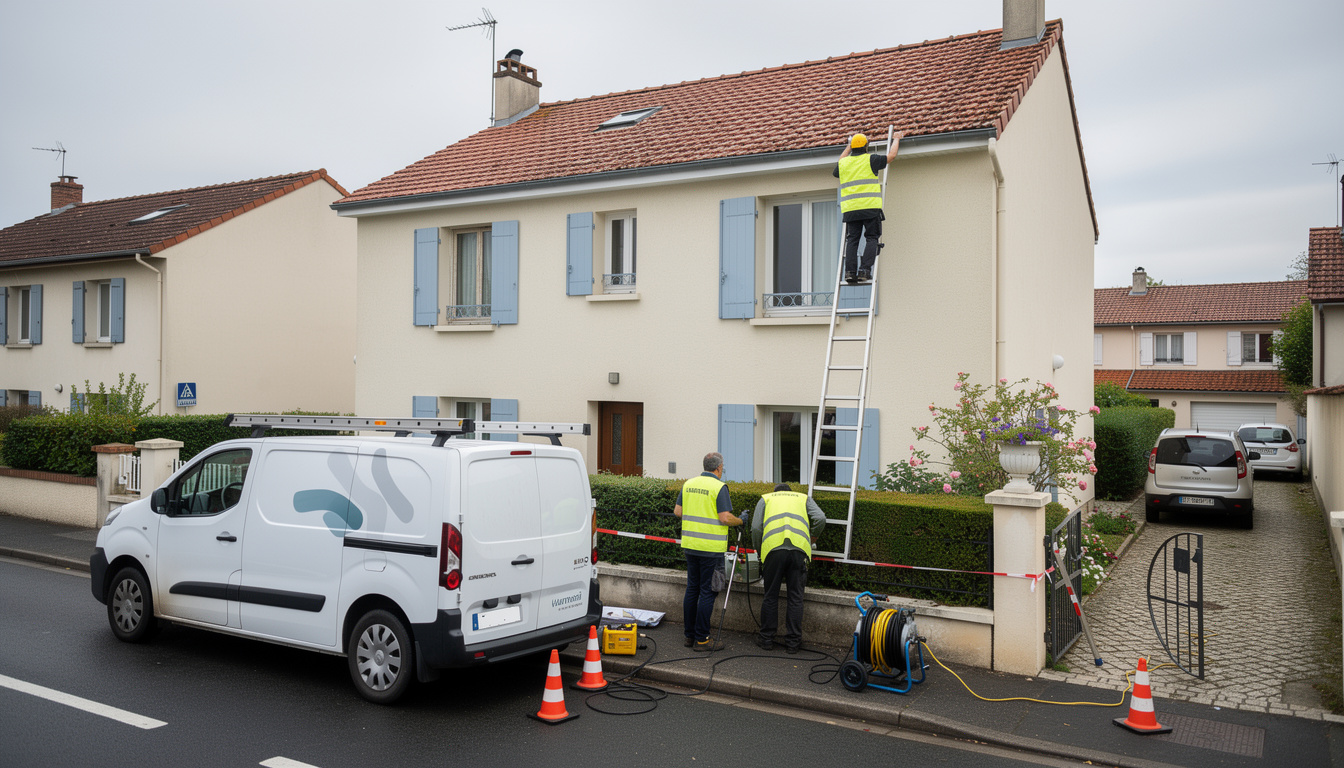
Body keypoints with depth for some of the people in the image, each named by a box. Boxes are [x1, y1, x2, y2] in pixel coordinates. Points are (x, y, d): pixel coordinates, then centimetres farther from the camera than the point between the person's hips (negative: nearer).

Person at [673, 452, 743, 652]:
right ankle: (701, 639, 2)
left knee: (692, 588, 14)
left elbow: (677, 511, 10)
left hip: (690, 544, 6)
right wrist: (740, 521, 1)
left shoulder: (689, 484, 8)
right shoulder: (719, 487, -11)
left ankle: (690, 635, 20)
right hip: (711, 547, -6)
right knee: (707, 591, -1)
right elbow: (725, 517, -17)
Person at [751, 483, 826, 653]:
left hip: (773, 548, 0)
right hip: (799, 549, 0)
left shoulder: (765, 499, 27)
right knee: (795, 597, 8)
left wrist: (760, 551, 25)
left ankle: (766, 638, 18)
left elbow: (756, 528, 13)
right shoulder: (804, 498, 29)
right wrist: (812, 537, 26)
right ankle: (793, 642, 12)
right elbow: (820, 518, 10)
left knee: (771, 596, 10)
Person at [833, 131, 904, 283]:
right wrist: (896, 139, 30)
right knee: (871, 239, 1)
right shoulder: (870, 160, 2)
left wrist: (848, 147, 48)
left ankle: (850, 271, -7)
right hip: (870, 207, -3)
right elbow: (891, 155, 12)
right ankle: (864, 270, -11)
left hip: (850, 209, 4)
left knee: (852, 239, 5)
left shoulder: (843, 163, 14)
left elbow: (836, 171, 38)